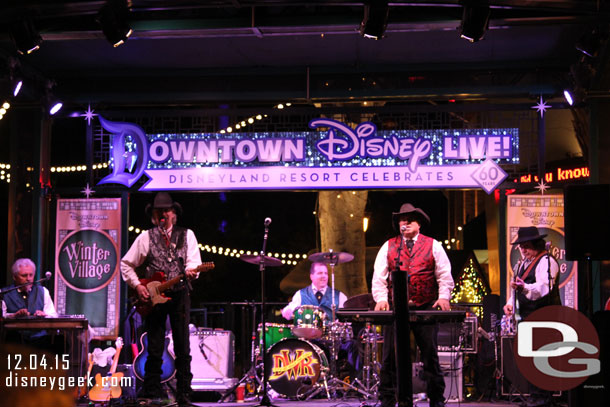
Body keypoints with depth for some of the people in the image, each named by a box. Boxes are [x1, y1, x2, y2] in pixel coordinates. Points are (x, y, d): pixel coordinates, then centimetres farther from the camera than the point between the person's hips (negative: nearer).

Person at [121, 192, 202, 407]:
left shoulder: (186, 235, 9)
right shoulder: (145, 237, 8)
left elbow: (193, 261, -1)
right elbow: (126, 264, 12)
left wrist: (191, 271, -24)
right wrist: (137, 286, -1)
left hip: (179, 294, 0)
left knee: (183, 349, -1)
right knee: (155, 350, 2)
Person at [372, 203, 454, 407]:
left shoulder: (433, 246, 8)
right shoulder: (388, 246, 11)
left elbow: (445, 275, 4)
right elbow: (378, 277, 6)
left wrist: (443, 297, -11)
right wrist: (381, 299, -9)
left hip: (425, 308, -1)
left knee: (430, 355, 2)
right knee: (390, 356, 0)